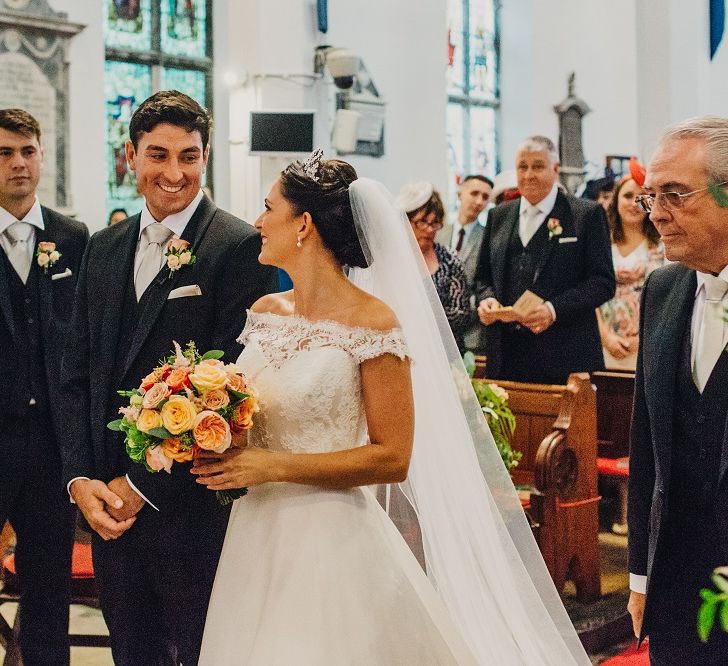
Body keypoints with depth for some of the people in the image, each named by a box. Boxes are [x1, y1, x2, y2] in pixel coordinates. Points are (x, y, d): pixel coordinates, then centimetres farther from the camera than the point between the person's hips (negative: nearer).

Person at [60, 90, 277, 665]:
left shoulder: (241, 247, -11)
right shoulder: (104, 248, 10)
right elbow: (77, 376, 10)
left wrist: (143, 486, -14)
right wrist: (81, 478, -3)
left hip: (194, 508, -6)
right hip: (111, 508, 6)